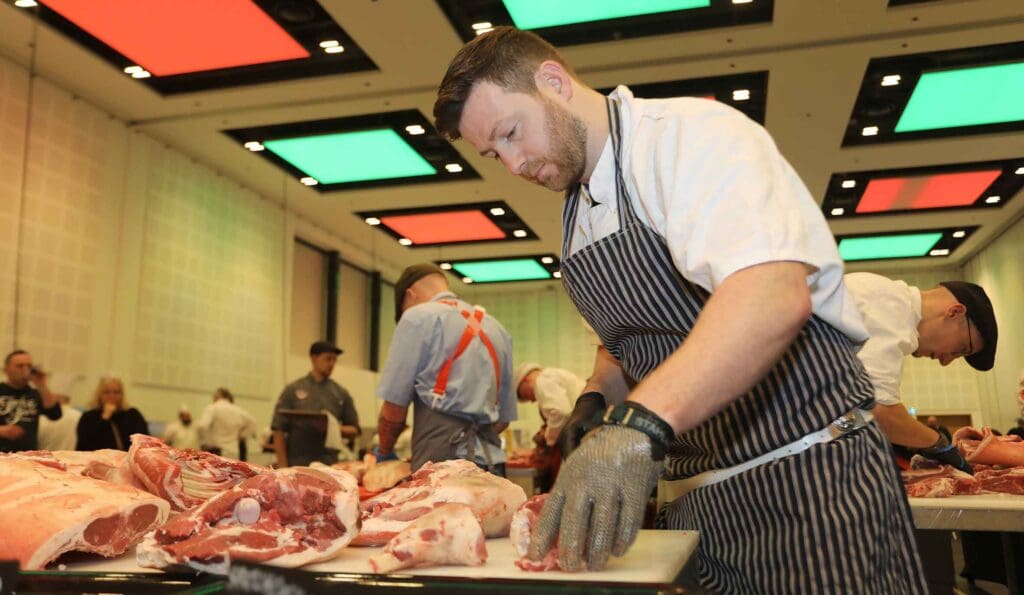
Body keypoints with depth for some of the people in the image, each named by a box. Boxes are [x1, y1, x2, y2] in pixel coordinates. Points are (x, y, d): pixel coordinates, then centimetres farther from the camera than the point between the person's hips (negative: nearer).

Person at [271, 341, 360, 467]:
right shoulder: (292, 390, 5)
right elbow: (279, 431, 1)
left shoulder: (341, 394, 10)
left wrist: (333, 428, -8)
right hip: (297, 464, -2)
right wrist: (283, 466, -7)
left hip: (329, 465, 2)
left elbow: (354, 430, 12)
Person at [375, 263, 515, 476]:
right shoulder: (497, 328, 20)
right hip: (492, 463, 7)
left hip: (443, 460, -6)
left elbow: (394, 409, -1)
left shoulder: (418, 317, 1)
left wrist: (384, 451, 15)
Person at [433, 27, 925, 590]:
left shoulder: (688, 132, -14)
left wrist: (638, 424, -41)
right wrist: (595, 399, 3)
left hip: (808, 477, -7)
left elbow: (774, 295, -31)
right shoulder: (580, 216, 12)